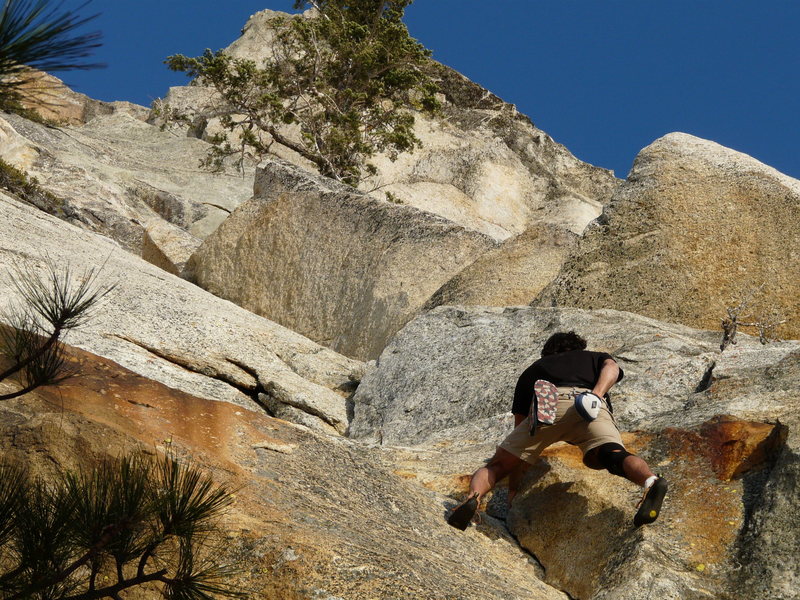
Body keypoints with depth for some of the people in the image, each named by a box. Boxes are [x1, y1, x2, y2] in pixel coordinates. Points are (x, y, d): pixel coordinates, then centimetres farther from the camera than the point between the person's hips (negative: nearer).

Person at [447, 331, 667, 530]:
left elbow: (520, 429, 41)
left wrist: (513, 487, 45)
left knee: (497, 466, 9)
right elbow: (611, 367, 14)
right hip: (593, 406, 0)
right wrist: (597, 394, -4)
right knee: (614, 456, -20)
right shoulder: (596, 358, 41)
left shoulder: (532, 370, 42)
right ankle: (650, 481, -52)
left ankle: (473, 496, -22)